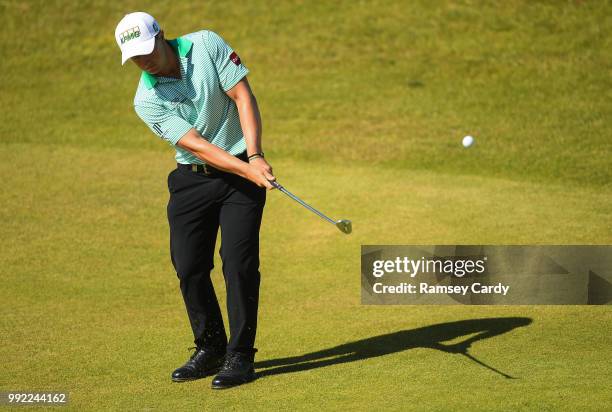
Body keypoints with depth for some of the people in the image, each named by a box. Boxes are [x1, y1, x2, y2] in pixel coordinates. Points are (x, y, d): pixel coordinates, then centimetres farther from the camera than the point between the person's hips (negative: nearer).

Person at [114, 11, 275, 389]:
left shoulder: (207, 45, -10)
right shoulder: (147, 100, -10)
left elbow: (243, 96, -12)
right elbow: (198, 146, -17)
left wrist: (255, 156, -22)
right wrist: (248, 171, -28)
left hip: (243, 167, -2)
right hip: (193, 178, 2)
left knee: (239, 262, -10)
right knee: (189, 267, 1)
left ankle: (240, 355, -3)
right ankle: (210, 349, 19)